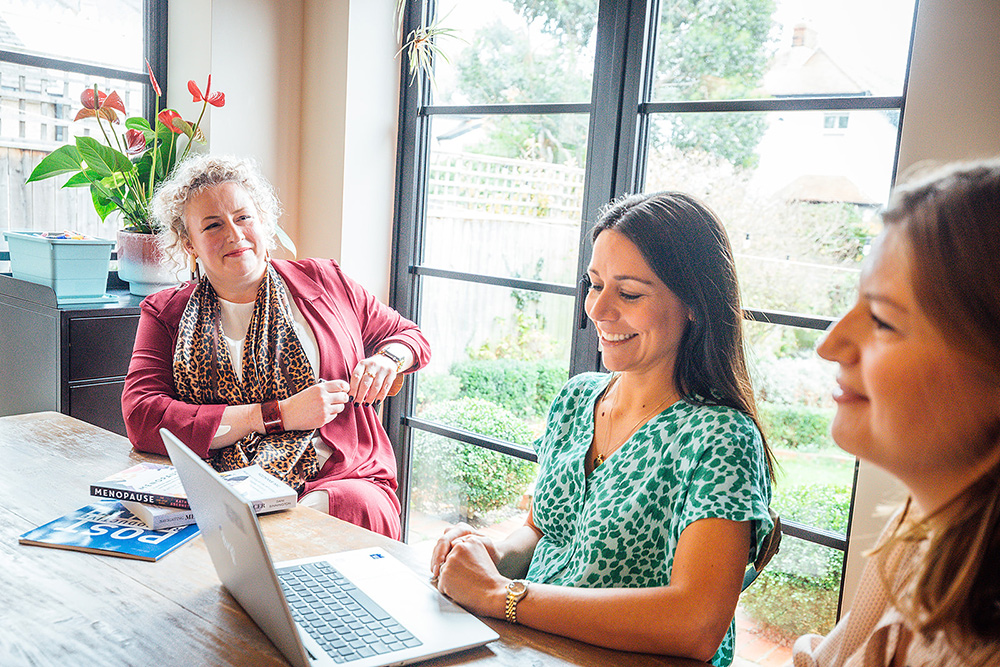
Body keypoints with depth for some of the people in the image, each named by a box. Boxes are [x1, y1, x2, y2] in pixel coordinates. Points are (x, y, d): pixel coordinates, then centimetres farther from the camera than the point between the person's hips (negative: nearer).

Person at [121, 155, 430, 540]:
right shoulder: (165, 313, 10)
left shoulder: (323, 282, 13)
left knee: (358, 507, -33)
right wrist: (281, 415, -12)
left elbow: (409, 335, 25)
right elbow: (141, 421, -6)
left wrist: (386, 359, -3)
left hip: (340, 482, 3)